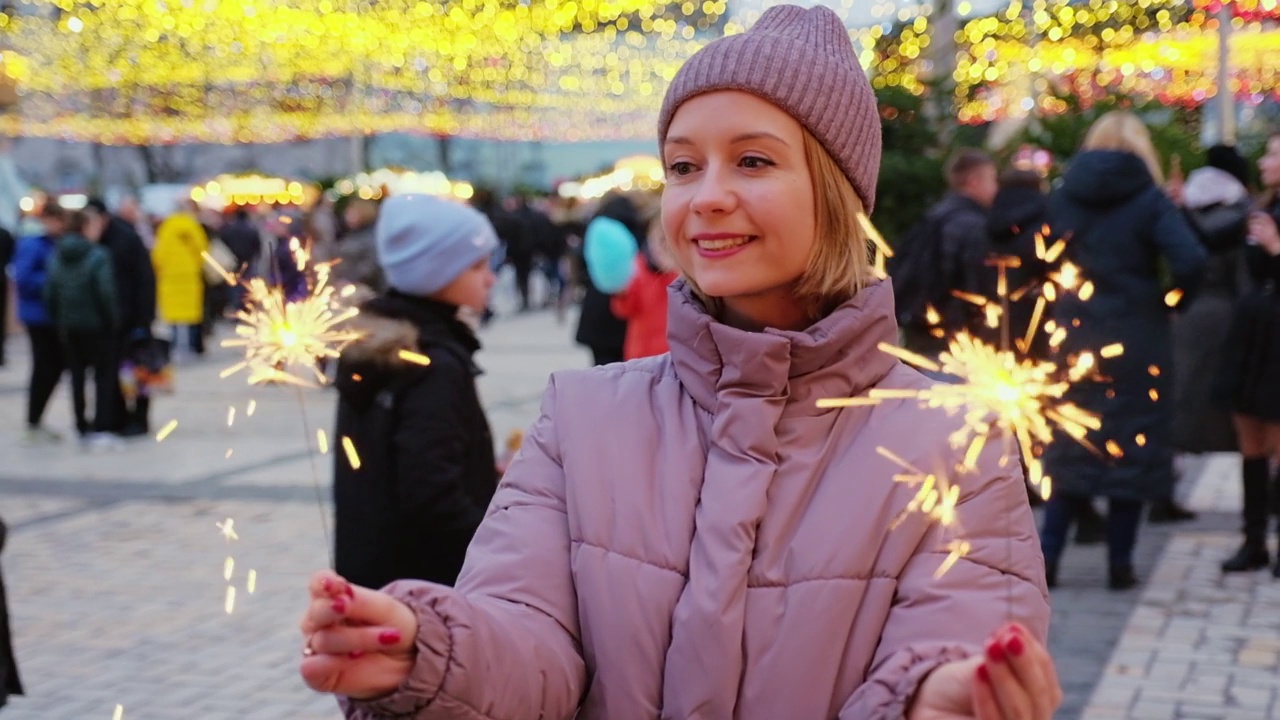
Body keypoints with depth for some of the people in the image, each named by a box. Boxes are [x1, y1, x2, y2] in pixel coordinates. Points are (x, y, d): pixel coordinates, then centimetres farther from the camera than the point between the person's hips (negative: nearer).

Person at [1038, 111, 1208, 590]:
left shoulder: (1062, 197, 3)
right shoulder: (1148, 200, -8)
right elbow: (1191, 262, -19)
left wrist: (1069, 296, 10)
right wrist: (1168, 300, -3)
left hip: (1075, 337, 3)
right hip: (1136, 342, -3)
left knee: (1070, 448, 13)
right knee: (1130, 447, 7)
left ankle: (1047, 557, 9)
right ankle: (1119, 565, 9)